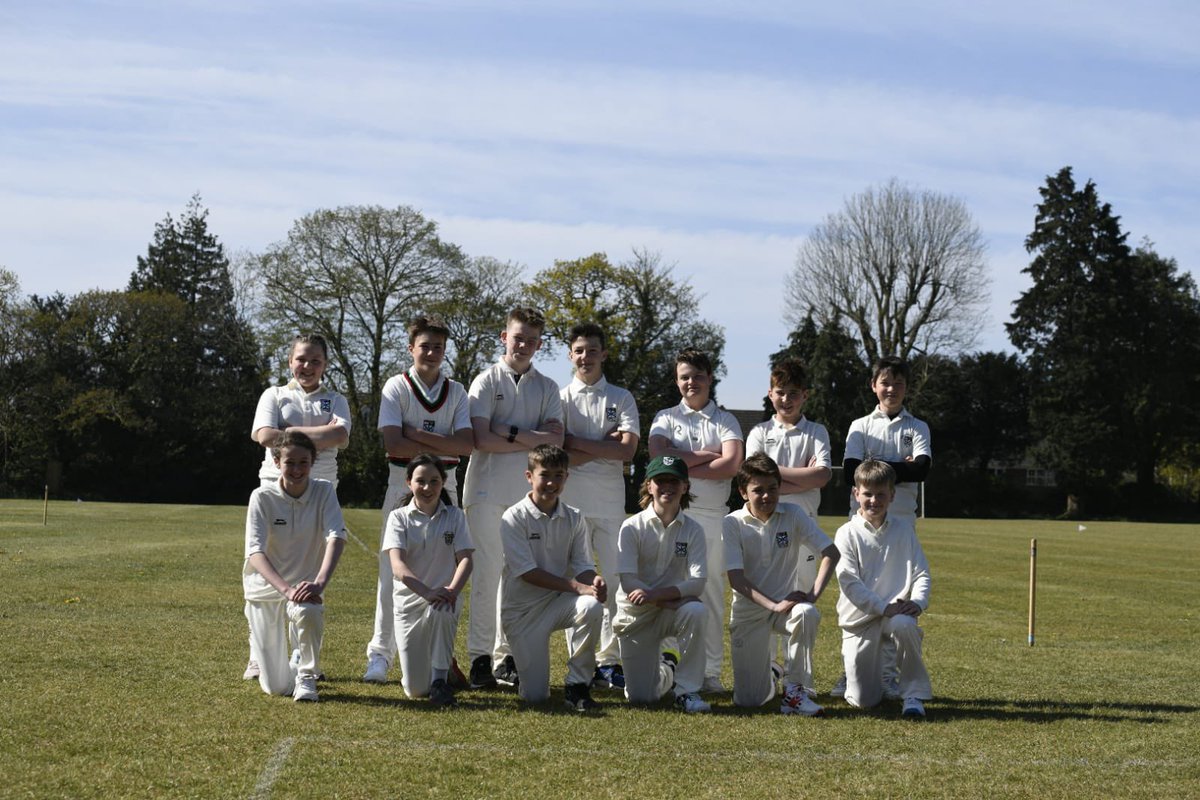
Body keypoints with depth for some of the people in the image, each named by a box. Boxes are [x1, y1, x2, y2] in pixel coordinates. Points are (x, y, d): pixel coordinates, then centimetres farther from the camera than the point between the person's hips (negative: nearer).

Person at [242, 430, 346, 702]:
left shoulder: (324, 491, -8)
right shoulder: (262, 497, -12)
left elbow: (336, 537, -22)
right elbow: (255, 552, -22)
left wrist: (319, 583, -39)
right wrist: (286, 590, -38)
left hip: (305, 585, 0)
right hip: (266, 587, 0)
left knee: (308, 612, -39)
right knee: (277, 687, -4)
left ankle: (306, 676, -10)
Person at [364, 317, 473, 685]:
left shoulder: (456, 391, 8)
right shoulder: (397, 386, 0)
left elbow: (467, 444, -5)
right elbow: (393, 444, -12)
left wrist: (418, 435, -13)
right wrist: (443, 447, -11)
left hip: (445, 485, 3)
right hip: (402, 483, -3)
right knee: (393, 570, -3)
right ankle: (380, 654, 3)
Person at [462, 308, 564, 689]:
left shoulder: (547, 388, 14)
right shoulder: (487, 381, 4)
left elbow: (555, 440, -1)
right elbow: (482, 439, -10)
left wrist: (510, 432, -9)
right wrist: (531, 440, -7)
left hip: (529, 492, 3)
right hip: (488, 489, -3)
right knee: (487, 572, -5)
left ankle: (507, 656, 9)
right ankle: (480, 656, -3)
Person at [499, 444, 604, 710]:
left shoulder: (573, 519, 2)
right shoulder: (515, 518, -11)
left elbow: (583, 565, -1)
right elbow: (527, 572, -18)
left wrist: (593, 581, -27)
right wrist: (577, 587, -26)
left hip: (558, 602, 3)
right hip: (522, 610, -3)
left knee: (592, 607, -33)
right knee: (535, 696, -9)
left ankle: (577, 685, -15)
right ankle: (512, 667, 29)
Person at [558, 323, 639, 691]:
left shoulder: (621, 398, 10)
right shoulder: (559, 398, 7)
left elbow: (628, 449, -5)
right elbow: (558, 456, -4)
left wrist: (578, 444, -7)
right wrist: (605, 446, -8)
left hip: (611, 504, 1)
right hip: (571, 503, -1)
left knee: (616, 581, 0)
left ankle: (610, 660, 5)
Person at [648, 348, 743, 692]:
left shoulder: (726, 421, 10)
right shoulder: (665, 418, 12)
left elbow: (731, 465, -8)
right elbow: (658, 455, -8)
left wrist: (684, 467, -7)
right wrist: (706, 454, -6)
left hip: (713, 513, 0)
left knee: (712, 590, 1)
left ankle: (710, 671, 4)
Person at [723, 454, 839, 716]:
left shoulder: (793, 515, -2)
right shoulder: (733, 523, -6)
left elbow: (831, 553, -5)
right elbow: (736, 577, -14)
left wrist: (813, 595, -18)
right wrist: (773, 605, -26)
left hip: (787, 600, 1)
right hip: (748, 611, -1)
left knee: (807, 614, -37)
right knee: (748, 700, -7)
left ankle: (795, 690, -22)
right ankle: (765, 681, 32)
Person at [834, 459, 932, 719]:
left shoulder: (904, 529, 7)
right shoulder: (847, 534, -2)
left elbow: (921, 573, 4)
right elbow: (850, 583, -11)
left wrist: (917, 602, -17)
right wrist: (884, 608, -22)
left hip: (897, 612, 1)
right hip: (859, 618, -1)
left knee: (904, 625, -39)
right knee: (864, 700, -9)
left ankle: (913, 694, -19)